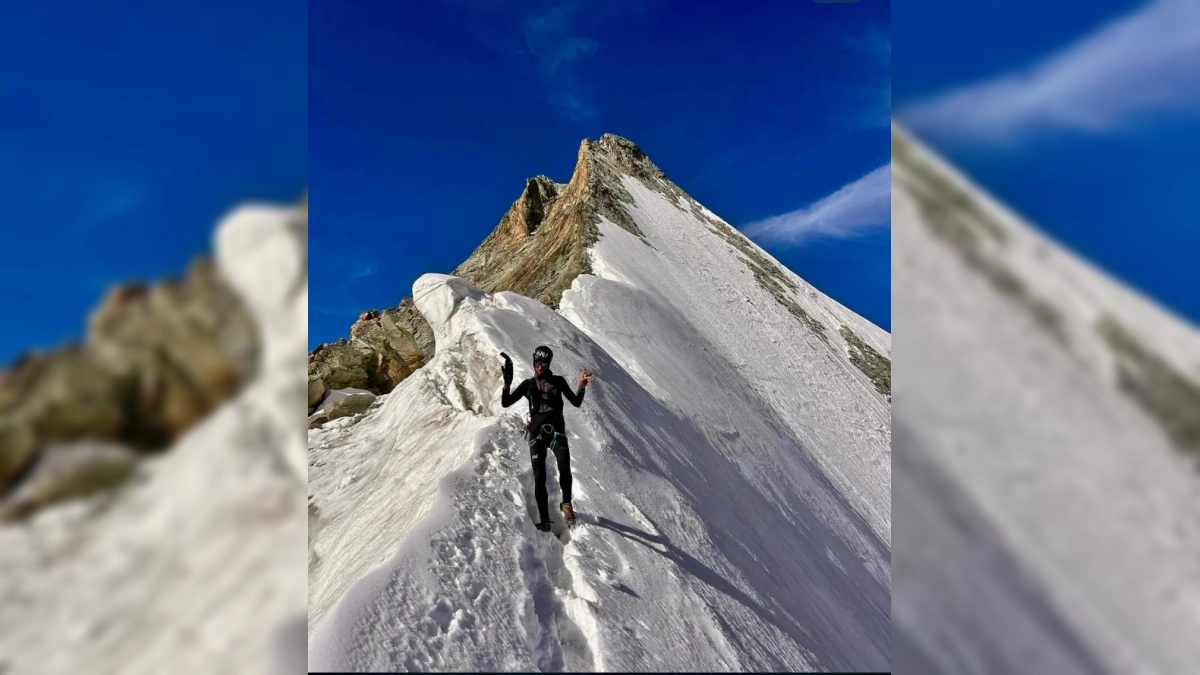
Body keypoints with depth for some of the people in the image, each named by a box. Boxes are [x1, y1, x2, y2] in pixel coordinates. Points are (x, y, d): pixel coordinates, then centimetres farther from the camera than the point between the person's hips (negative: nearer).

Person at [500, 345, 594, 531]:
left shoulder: (558, 381, 10)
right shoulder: (528, 384, 11)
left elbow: (576, 402, 9)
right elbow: (505, 403, 8)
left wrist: (581, 386, -9)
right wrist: (507, 383, -8)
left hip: (556, 431, -1)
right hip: (536, 433, 1)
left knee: (564, 467, -23)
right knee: (539, 477, -3)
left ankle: (566, 504, 1)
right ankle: (544, 519, 7)